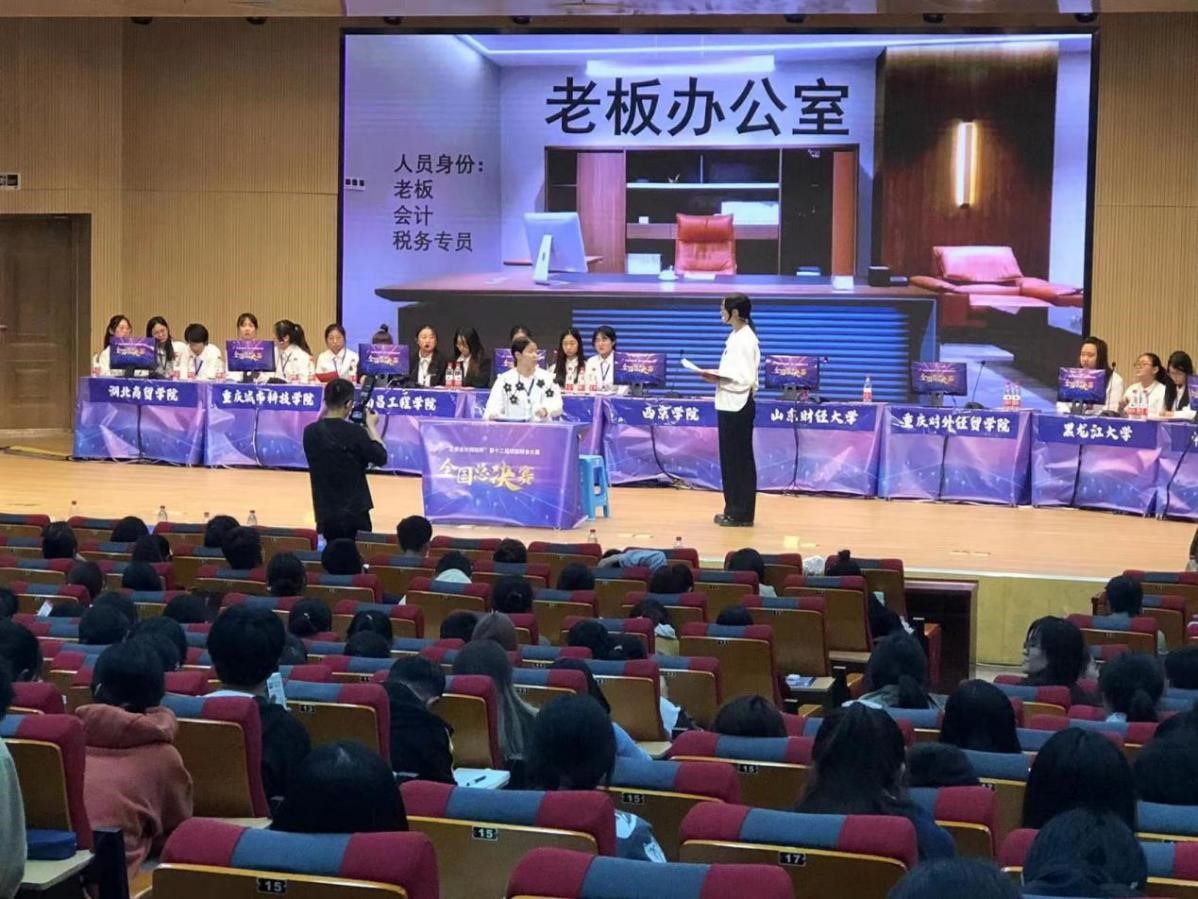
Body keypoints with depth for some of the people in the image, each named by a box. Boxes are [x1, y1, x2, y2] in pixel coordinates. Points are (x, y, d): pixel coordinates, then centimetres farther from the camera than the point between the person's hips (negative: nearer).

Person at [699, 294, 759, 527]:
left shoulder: (745, 340, -17)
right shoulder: (736, 336, 12)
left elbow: (745, 379, -22)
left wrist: (718, 379, -18)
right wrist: (716, 376, 6)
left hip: (738, 407, -10)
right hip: (729, 405, 10)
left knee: (740, 460, -2)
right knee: (730, 459, 13)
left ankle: (742, 514, 5)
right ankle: (733, 510, 21)